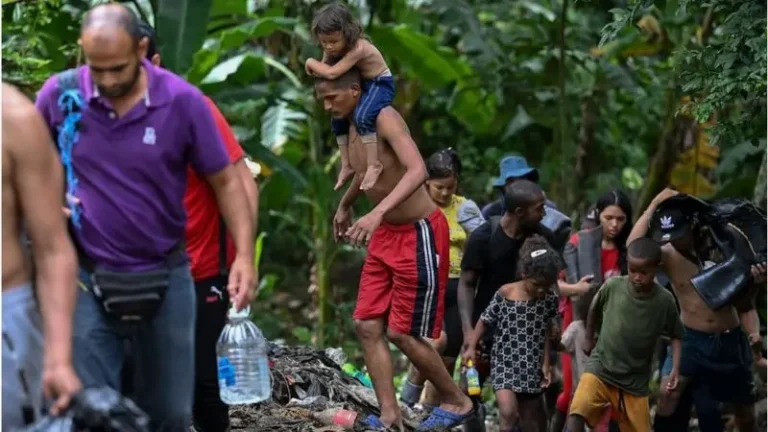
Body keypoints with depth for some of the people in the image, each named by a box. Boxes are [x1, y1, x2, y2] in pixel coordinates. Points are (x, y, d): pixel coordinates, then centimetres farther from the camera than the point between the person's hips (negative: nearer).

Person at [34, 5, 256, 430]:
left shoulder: (183, 101, -12)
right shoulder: (60, 94, -8)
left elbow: (226, 181, -3)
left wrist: (244, 255, -13)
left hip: (165, 278, 0)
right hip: (87, 279, 0)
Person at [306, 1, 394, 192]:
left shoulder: (358, 48, -36)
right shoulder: (332, 48, -9)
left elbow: (332, 73, -42)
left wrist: (311, 63, -26)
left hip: (380, 85, -9)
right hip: (361, 85, 9)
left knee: (362, 116, -32)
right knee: (339, 118, 14)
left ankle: (374, 165, -27)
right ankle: (346, 165, 24)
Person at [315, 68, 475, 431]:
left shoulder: (385, 119, -21)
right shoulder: (353, 127, 5)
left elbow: (418, 170, -36)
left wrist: (377, 213, -46)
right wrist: (344, 206, 38)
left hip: (419, 233, -9)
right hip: (385, 235, 9)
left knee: (402, 332, -4)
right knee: (367, 326, 2)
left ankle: (457, 403, 14)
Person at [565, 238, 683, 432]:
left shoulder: (664, 300, -11)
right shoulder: (613, 286, -10)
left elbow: (676, 335, 3)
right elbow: (594, 308, 12)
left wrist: (675, 369, -8)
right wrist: (589, 339, 21)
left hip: (635, 381, 1)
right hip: (600, 368, -1)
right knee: (576, 414, -24)